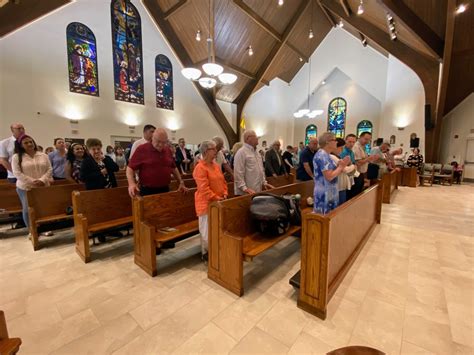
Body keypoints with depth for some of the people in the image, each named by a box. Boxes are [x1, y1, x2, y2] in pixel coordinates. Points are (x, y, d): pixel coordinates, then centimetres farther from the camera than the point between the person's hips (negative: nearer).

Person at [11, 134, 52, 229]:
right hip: (25, 188, -1)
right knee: (27, 209, 6)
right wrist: (32, 182, -17)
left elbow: (49, 170, 2)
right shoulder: (16, 157, -1)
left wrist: (42, 180, -13)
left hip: (43, 187, 1)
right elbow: (17, 173, -8)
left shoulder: (43, 155, 6)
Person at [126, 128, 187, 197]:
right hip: (147, 191, -4)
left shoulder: (168, 150, 8)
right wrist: (132, 183, -22)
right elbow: (130, 168, -6)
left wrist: (181, 182, 11)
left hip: (165, 190, 4)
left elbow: (174, 168, 17)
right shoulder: (142, 149, -6)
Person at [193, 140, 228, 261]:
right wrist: (217, 198, -19)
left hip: (219, 202, 8)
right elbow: (204, 188, -21)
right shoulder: (200, 167, -16)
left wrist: (224, 195, 2)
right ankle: (206, 253, 22)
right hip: (207, 203, -8)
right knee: (208, 229, 4)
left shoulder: (216, 165, 10)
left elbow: (223, 182, 15)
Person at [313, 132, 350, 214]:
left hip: (329, 192, 10)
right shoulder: (322, 155, -18)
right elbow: (329, 176, -24)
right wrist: (341, 167, -10)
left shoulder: (325, 155, 13)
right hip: (325, 194, -10)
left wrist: (341, 165, 1)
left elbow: (333, 173, 14)